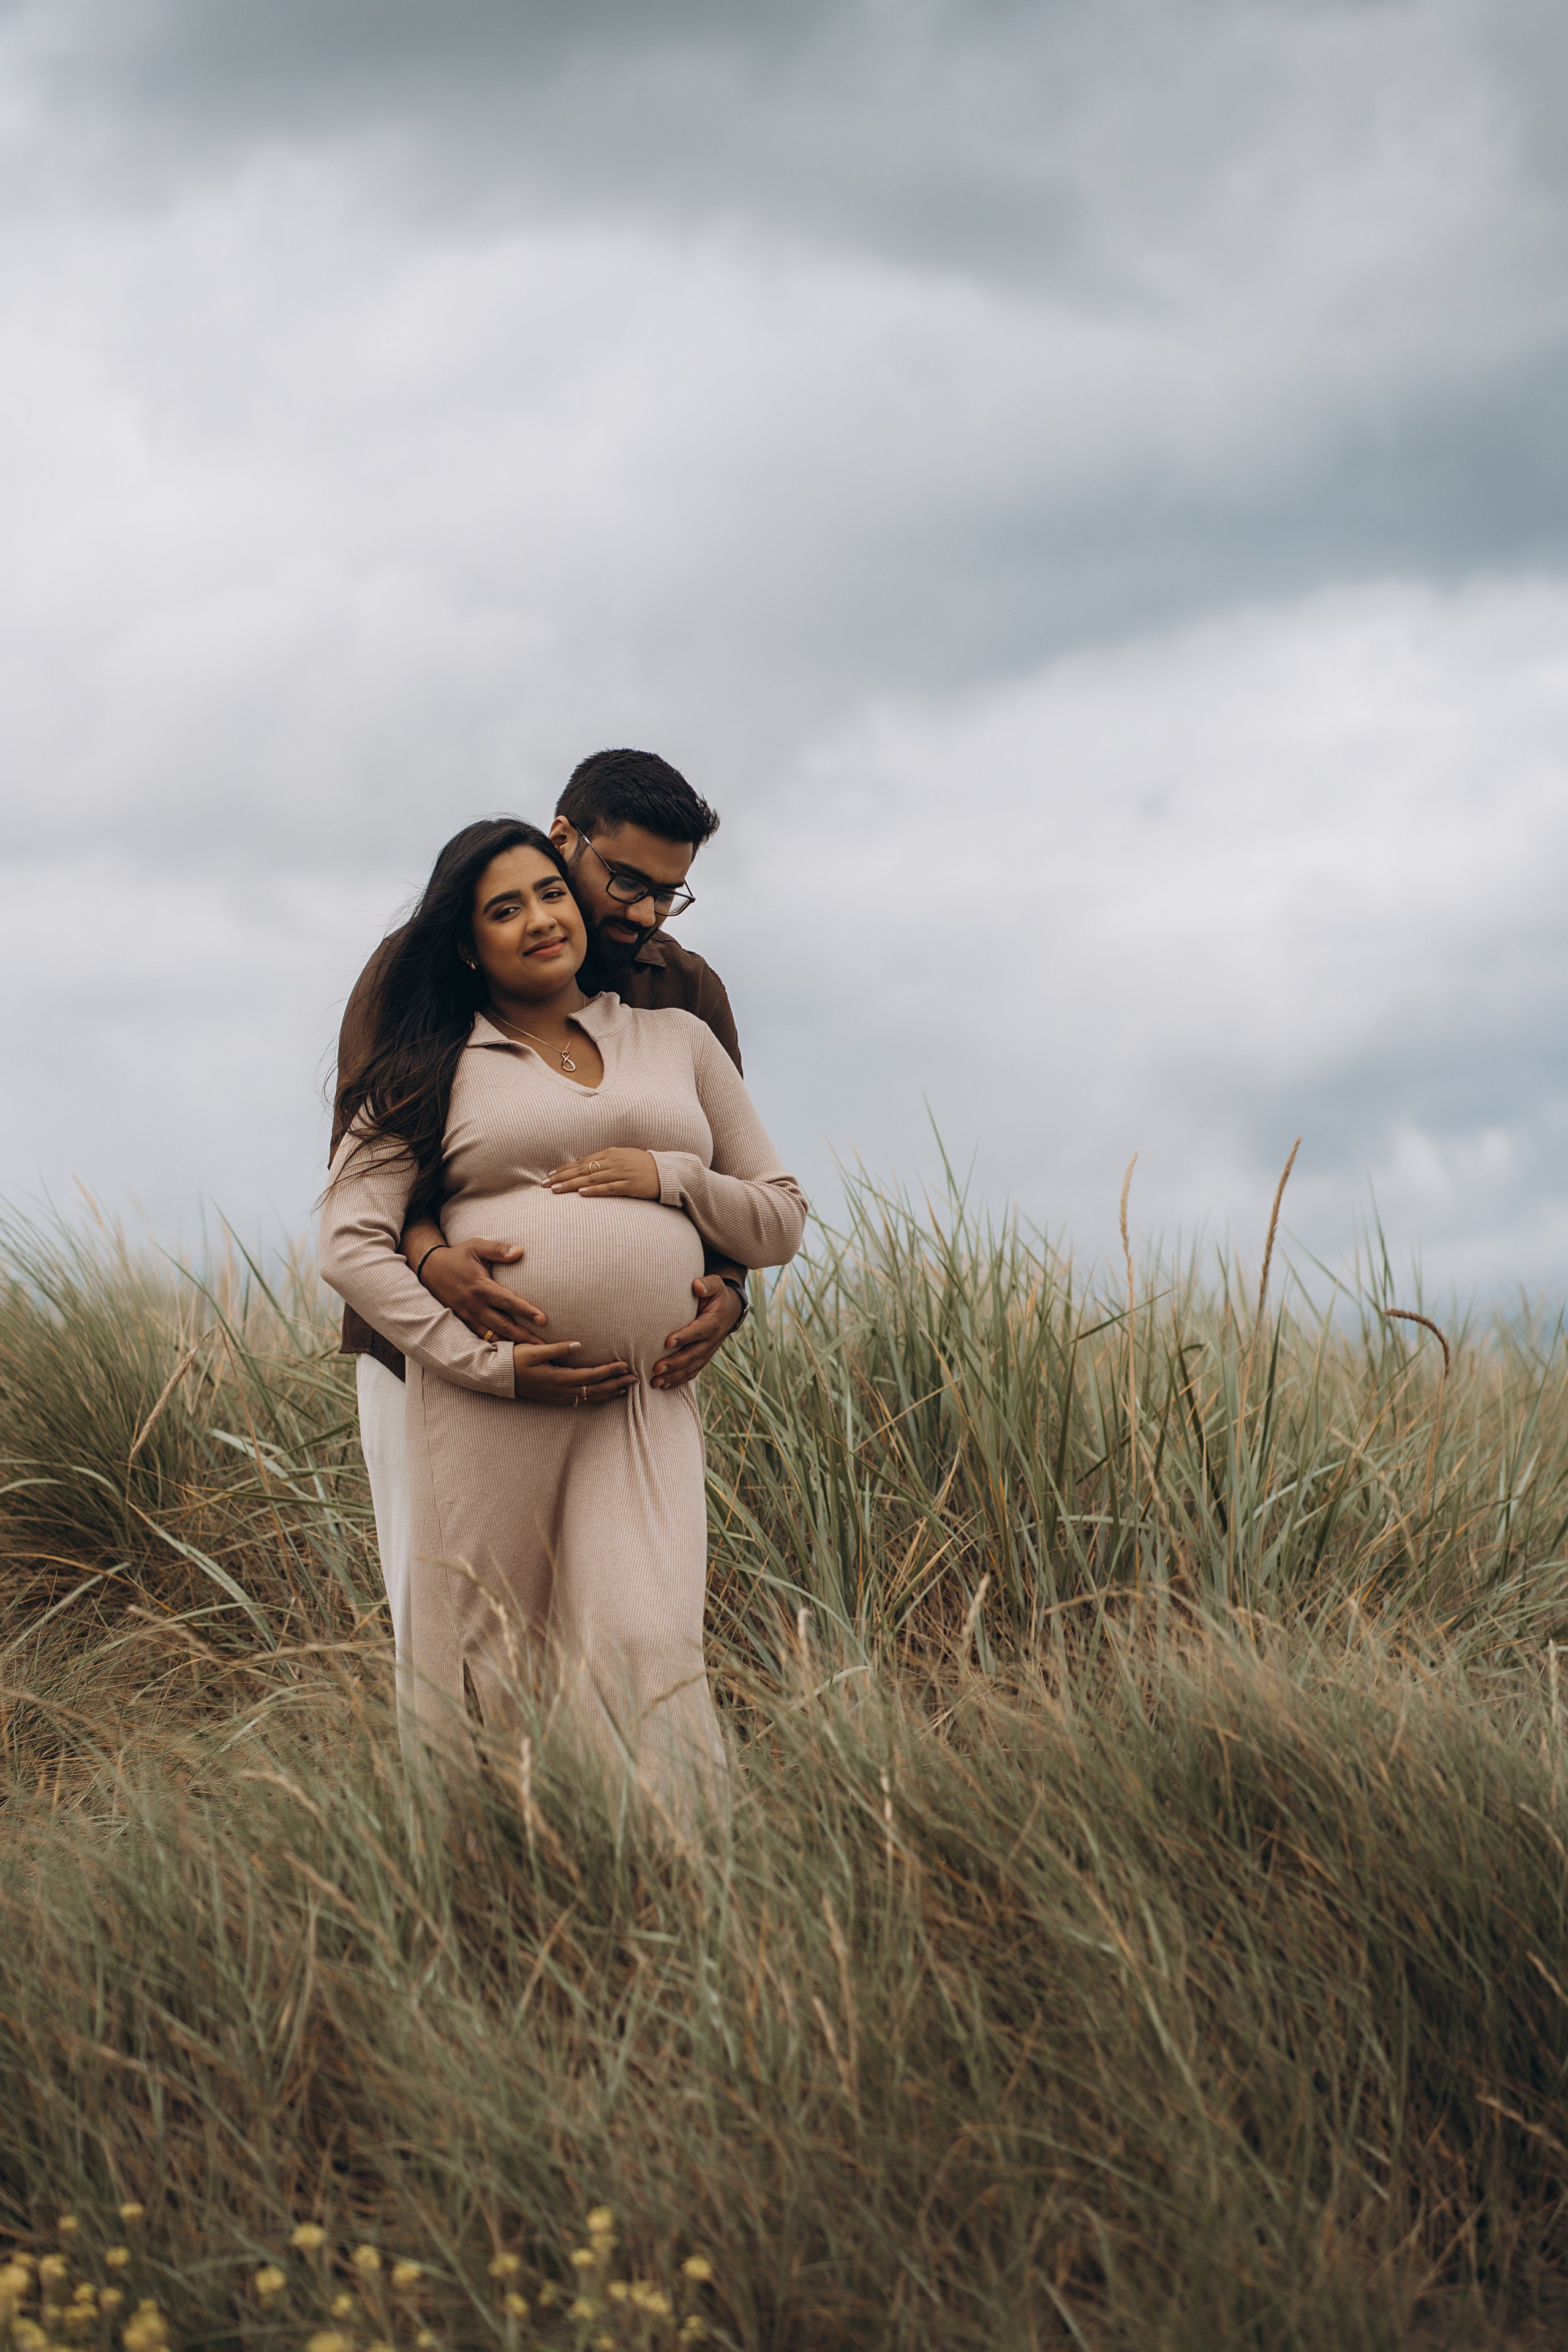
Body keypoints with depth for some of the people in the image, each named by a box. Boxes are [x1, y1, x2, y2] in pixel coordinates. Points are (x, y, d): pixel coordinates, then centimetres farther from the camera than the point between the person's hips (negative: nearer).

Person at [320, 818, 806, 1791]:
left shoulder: (678, 1040, 18)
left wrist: (672, 1177, -2)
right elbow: (352, 1243, 1)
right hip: (488, 1412, -1)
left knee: (645, 1653, -16)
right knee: (483, 1678, -1)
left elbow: (780, 1222, 18)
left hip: (643, 1407, 1)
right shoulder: (434, 1069, 10)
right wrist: (485, 1362, -10)